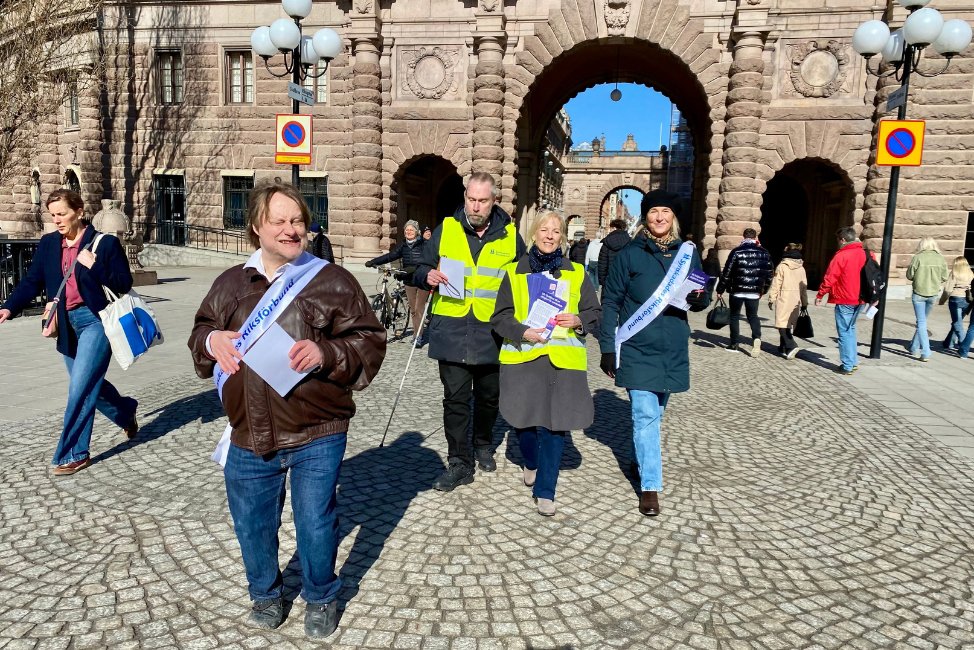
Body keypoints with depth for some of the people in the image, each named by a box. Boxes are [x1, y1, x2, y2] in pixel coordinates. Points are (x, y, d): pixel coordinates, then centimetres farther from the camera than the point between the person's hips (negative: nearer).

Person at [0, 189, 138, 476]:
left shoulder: (105, 242, -7)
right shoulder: (48, 244, 7)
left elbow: (124, 283, -8)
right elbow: (32, 281, 6)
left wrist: (94, 266, -21)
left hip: (95, 320, -6)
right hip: (67, 325, 6)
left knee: (80, 388, -6)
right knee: (89, 385, 15)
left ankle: (74, 454, 5)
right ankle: (126, 411, 43)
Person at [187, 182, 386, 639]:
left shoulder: (332, 281, -5)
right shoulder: (230, 283, 7)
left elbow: (369, 343, -7)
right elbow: (200, 331, 19)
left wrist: (327, 353, -24)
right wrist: (211, 340, -4)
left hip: (317, 434, -3)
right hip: (250, 434, 4)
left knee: (316, 523, 8)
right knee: (251, 523, 18)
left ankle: (321, 598, 37)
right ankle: (265, 594, 46)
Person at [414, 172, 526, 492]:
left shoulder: (509, 234, 3)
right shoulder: (446, 229, 2)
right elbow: (422, 268, 9)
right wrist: (427, 276, -15)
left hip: (492, 332, 1)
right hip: (452, 330, -1)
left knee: (489, 396, 16)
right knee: (455, 398, 1)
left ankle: (483, 446, 40)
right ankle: (459, 463, 12)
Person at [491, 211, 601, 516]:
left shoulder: (576, 272, 10)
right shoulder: (515, 271, 7)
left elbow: (595, 313, 12)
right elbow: (500, 317, 5)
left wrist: (578, 320, -10)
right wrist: (522, 332, -13)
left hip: (563, 359, 0)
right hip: (522, 357, 0)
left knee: (555, 424, -4)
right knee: (524, 417, 6)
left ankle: (545, 490, 9)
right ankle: (531, 463, 39)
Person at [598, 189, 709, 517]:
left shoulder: (688, 253, 6)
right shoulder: (630, 254, -4)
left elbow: (701, 300, 14)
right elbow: (610, 302, -2)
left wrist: (699, 298, -12)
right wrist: (607, 348, -6)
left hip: (673, 350, 4)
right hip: (637, 349, -4)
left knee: (655, 412, 17)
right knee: (645, 415, -7)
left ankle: (641, 461, 41)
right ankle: (650, 486, 1)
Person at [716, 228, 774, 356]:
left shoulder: (737, 252, -6)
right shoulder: (764, 253, 4)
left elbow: (727, 272, -7)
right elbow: (769, 273, 7)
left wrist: (720, 289, -1)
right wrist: (763, 290, 18)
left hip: (737, 290, -2)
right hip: (755, 291, 2)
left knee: (734, 315, 11)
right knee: (752, 315, 14)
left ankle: (734, 344, 12)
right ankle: (756, 338, -11)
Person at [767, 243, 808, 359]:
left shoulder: (782, 267, -7)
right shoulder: (801, 268, 8)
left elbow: (776, 285, -8)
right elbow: (804, 287, 12)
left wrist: (771, 299, -2)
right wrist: (804, 303, 18)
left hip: (783, 299, -6)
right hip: (796, 300, 6)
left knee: (782, 324, -5)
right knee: (789, 324, 14)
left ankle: (791, 346, -21)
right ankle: (783, 347, 21)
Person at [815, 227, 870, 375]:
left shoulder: (841, 256, -14)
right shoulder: (867, 254, 6)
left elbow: (829, 278, -15)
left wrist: (820, 295, -5)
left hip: (844, 300, -7)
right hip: (860, 299, 7)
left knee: (844, 332, 0)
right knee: (850, 329, 20)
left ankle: (847, 366, 3)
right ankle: (853, 362, 22)